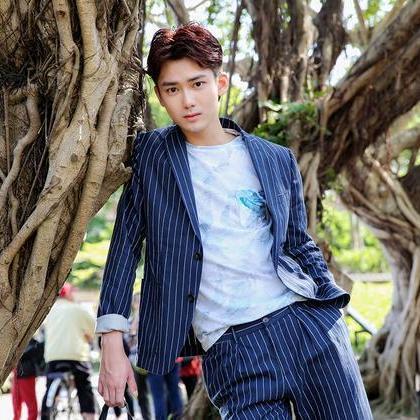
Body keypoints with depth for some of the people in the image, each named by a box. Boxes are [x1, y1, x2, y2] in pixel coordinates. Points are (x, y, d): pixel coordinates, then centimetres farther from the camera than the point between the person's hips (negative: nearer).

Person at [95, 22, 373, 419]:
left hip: (307, 322, 2)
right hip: (231, 347, -2)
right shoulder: (151, 153, 9)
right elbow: (126, 244, 7)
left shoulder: (278, 160, 12)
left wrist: (333, 300, 3)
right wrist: (112, 341, 0)